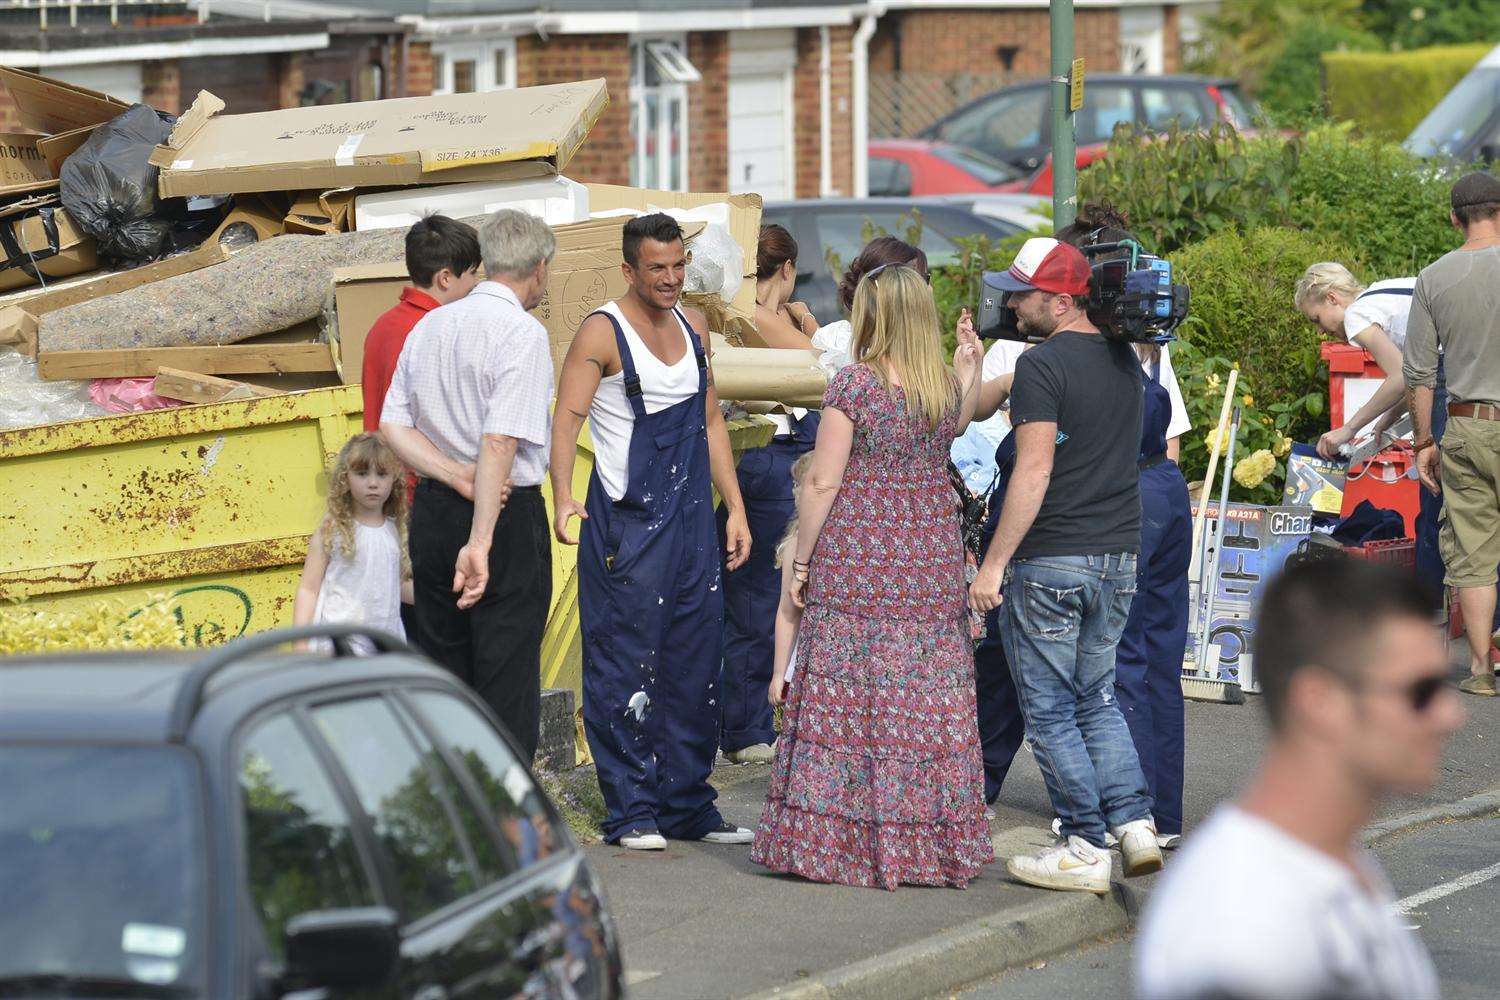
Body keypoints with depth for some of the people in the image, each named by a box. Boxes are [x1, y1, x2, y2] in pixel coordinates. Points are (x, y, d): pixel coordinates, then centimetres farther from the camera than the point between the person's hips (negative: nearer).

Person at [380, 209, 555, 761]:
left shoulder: (430, 326, 9)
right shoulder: (522, 333, -13)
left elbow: (392, 426, 5)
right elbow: (500, 442, -23)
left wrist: (459, 479, -4)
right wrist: (480, 543, -25)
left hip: (431, 510, 7)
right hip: (507, 515, -7)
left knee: (443, 670, 16)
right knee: (506, 679, -1)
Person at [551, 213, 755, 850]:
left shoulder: (692, 327, 13)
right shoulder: (603, 333, -8)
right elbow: (566, 418, -17)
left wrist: (735, 509, 15)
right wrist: (563, 497, -32)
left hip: (692, 521, 7)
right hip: (627, 522, -7)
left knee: (695, 666, 9)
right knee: (627, 667, -4)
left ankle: (687, 806, 18)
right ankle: (632, 813, 1)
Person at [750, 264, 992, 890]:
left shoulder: (853, 384, -11)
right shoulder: (947, 386, 5)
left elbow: (822, 483, -11)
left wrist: (800, 562, -4)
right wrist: (969, 373, 34)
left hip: (855, 558, -5)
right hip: (932, 557, 5)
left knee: (844, 697, 0)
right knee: (927, 699, 8)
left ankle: (834, 841, 0)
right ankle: (932, 845, 12)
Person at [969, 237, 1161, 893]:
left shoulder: (1042, 365, -14)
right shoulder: (1124, 359, 10)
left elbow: (1035, 474, -20)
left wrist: (994, 564, -17)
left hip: (1051, 561, -7)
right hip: (1119, 555, 8)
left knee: (1051, 708, 2)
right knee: (1097, 697, 18)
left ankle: (1085, 851, 3)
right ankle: (1134, 824, 6)